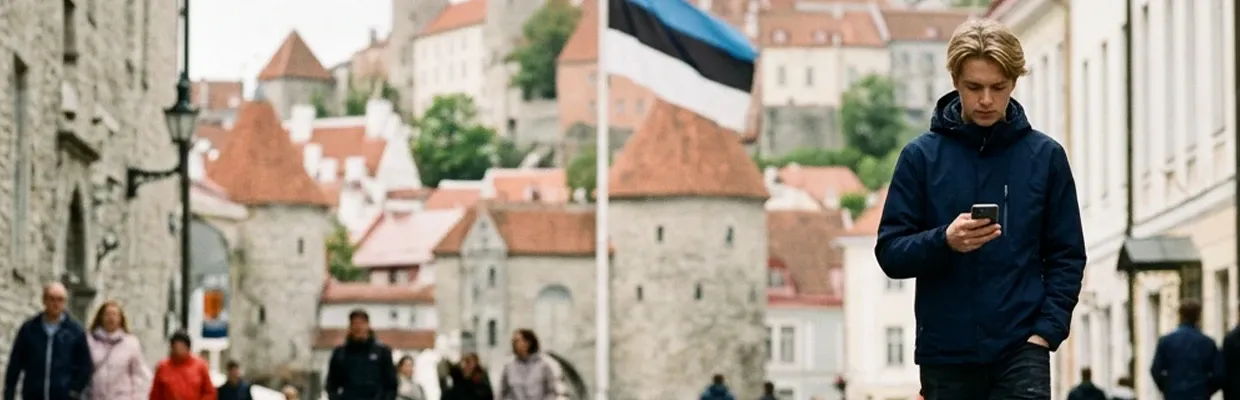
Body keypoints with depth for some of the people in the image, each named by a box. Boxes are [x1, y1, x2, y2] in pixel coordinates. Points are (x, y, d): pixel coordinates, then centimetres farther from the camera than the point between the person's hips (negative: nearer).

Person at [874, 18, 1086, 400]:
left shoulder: (1044, 156, 3)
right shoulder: (922, 156, 2)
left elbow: (1066, 255, 5)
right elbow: (891, 253, 0)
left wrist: (1047, 329, -8)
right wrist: (944, 241, -19)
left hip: (1021, 349, -1)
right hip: (945, 352, 1)